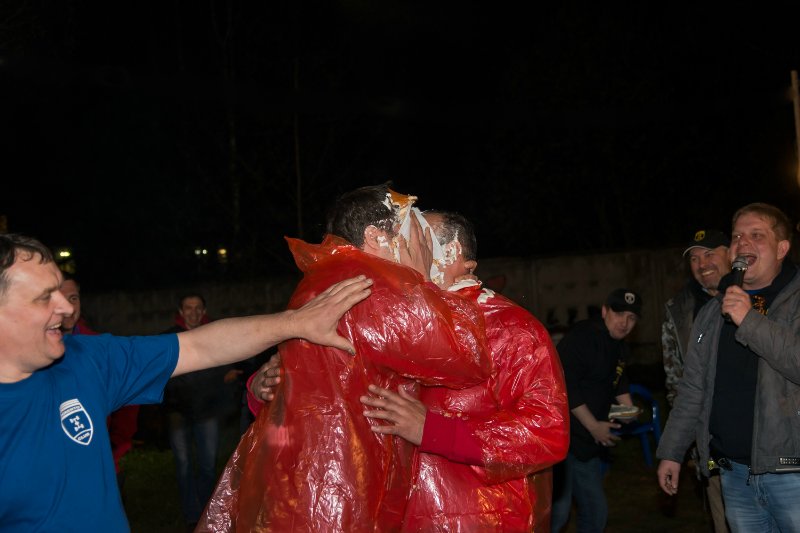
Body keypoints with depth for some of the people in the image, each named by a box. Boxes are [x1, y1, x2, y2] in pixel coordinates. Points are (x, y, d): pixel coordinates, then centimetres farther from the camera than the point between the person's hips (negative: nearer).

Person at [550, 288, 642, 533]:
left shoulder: (620, 347, 14)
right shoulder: (581, 337, -14)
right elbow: (565, 386, -20)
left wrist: (629, 407, 11)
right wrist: (594, 426, -17)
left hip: (588, 442, 9)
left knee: (596, 512, 15)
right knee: (558, 511, -16)